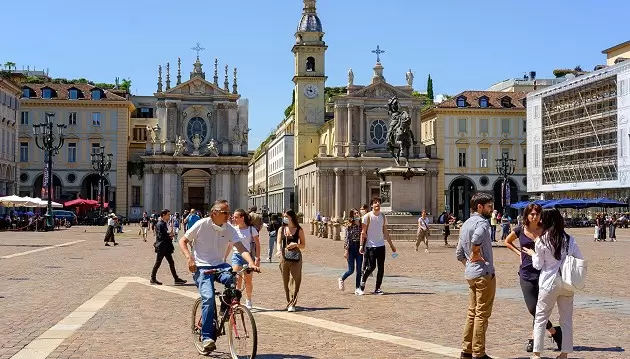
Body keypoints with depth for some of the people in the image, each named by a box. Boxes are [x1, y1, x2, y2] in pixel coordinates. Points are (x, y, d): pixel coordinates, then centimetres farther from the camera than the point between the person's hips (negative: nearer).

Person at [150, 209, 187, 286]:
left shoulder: (165, 224, 13)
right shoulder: (159, 224, -15)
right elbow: (160, 236, -21)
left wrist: (170, 236, 3)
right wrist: (169, 235, -12)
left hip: (167, 247, 9)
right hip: (161, 247, -9)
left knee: (171, 262, 9)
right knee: (158, 263, 0)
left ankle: (176, 279, 12)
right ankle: (153, 279, 10)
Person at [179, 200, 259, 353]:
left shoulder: (229, 229, 0)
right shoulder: (201, 224, -8)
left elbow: (240, 248, -12)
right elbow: (183, 241, 1)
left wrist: (251, 262, -31)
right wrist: (189, 257, -16)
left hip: (219, 265, 3)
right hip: (202, 267, -3)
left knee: (233, 279, -30)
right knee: (208, 297, -24)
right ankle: (207, 337, -14)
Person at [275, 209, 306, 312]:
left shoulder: (299, 230, 1)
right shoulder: (282, 229, 9)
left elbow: (303, 245, 5)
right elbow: (279, 242, 2)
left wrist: (296, 244, -15)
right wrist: (279, 250, -19)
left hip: (295, 257, -3)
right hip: (284, 256, 3)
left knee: (294, 280, -10)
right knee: (285, 281, 6)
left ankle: (292, 304, -10)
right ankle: (289, 302, 19)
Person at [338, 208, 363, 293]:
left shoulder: (361, 225, 6)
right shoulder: (349, 226, -5)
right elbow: (346, 238, -8)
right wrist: (346, 250, -14)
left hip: (359, 248, 4)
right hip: (351, 248, -4)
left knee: (359, 270, 2)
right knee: (351, 270, -2)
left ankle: (357, 287, 10)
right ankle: (341, 279, 27)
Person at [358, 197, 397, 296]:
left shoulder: (383, 216, 10)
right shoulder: (367, 216, -5)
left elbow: (385, 232, 16)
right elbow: (363, 232, -6)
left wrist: (391, 245, 15)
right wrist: (361, 245, -13)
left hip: (381, 245, 5)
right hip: (370, 246, -5)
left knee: (381, 268, 1)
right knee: (371, 267, -9)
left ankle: (377, 288, 9)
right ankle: (362, 285, 9)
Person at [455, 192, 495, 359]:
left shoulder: (465, 224, 16)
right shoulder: (482, 222, -12)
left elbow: (459, 253, 20)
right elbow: (477, 238, -36)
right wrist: (476, 254, -20)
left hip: (470, 274, 9)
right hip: (484, 273, -9)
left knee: (472, 312, 15)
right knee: (482, 314, -2)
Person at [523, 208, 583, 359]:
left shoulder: (542, 241, -10)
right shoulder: (569, 239, 0)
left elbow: (538, 265, -4)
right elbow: (580, 260, 3)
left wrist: (532, 254, 12)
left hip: (549, 283, -3)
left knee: (540, 318, 8)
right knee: (566, 319, 12)